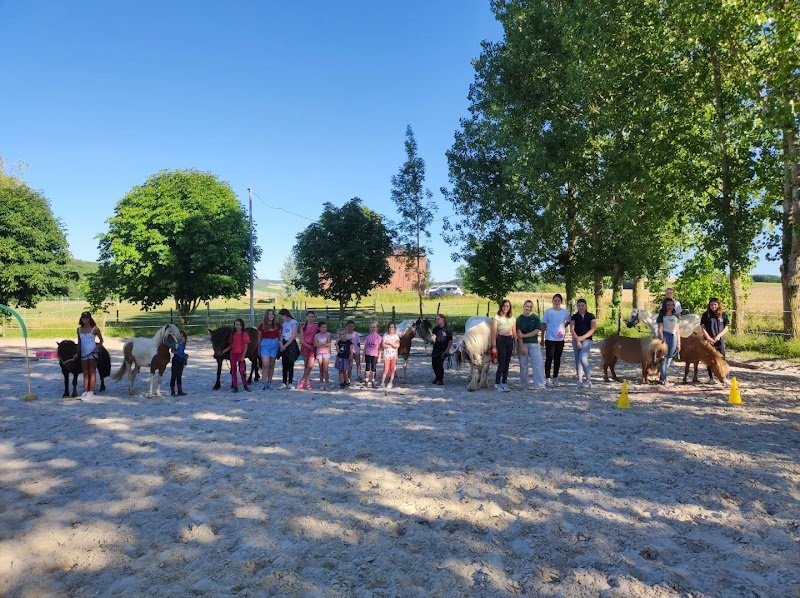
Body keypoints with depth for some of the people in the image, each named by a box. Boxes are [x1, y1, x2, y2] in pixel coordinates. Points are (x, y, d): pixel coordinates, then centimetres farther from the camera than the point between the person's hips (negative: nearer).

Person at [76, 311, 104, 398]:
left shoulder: (95, 329, -5)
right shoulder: (79, 329, 8)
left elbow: (101, 340, 1)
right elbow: (79, 342, 13)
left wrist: (97, 347, -14)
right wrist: (77, 353, 6)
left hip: (92, 353, -5)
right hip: (83, 353, 5)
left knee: (92, 372, -1)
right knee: (85, 373, 10)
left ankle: (91, 391, 1)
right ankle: (85, 391, 14)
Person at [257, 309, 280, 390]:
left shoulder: (277, 325, 5)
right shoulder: (262, 325, -1)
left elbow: (279, 336, 12)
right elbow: (259, 337, 7)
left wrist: (280, 345, 9)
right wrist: (258, 348, 10)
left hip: (275, 344, 2)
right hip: (265, 344, -2)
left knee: (272, 365, 8)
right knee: (265, 364, -11)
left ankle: (269, 382, 17)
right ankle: (263, 383, -9)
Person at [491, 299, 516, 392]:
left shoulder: (512, 319, 14)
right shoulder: (497, 317, 1)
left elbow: (514, 333, 14)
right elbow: (494, 332, -5)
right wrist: (494, 345, -12)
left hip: (510, 340, 5)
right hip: (500, 340, -5)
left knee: (507, 363, 8)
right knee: (501, 363, -7)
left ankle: (504, 383, 17)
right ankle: (497, 384, 1)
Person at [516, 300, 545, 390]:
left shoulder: (535, 318, 4)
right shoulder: (519, 319, 2)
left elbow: (536, 331, -5)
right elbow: (519, 333, -5)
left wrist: (524, 335, -10)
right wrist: (521, 346, -13)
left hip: (534, 343, 1)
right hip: (522, 343, 0)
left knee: (538, 364, -7)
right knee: (523, 365, 4)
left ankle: (539, 384, -4)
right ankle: (525, 384, 14)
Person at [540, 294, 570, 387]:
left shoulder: (565, 312, 3)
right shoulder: (548, 312, -3)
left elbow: (568, 322, 22)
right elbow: (543, 325, 0)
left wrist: (563, 328, 6)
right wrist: (542, 338, -1)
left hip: (560, 339, 3)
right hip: (549, 339, -3)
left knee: (557, 359, 10)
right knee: (549, 358, -4)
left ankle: (555, 378, 20)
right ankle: (547, 378, 1)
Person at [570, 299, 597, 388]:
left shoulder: (591, 316, 5)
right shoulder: (574, 316, 7)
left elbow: (593, 329, -2)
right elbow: (572, 329, -1)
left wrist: (583, 337, -11)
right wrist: (577, 340, -11)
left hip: (587, 340, -3)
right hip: (576, 340, 3)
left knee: (583, 358, -19)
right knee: (577, 360, 4)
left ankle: (588, 379, -12)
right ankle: (579, 380, 12)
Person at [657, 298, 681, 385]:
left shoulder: (676, 317, 16)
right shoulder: (662, 316, 0)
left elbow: (677, 330, 17)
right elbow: (660, 330, -6)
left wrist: (678, 342, 12)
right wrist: (662, 341, -15)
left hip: (673, 337, 5)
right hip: (665, 336, -5)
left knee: (669, 359, 5)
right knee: (663, 358, -7)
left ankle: (661, 376, 13)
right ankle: (663, 379, -5)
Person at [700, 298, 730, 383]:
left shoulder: (723, 315, 6)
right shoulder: (706, 315, 3)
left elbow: (726, 328, 4)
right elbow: (702, 327, -1)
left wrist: (718, 336, -9)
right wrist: (708, 338, -12)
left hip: (720, 340, 0)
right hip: (709, 341, 0)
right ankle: (711, 378, 11)